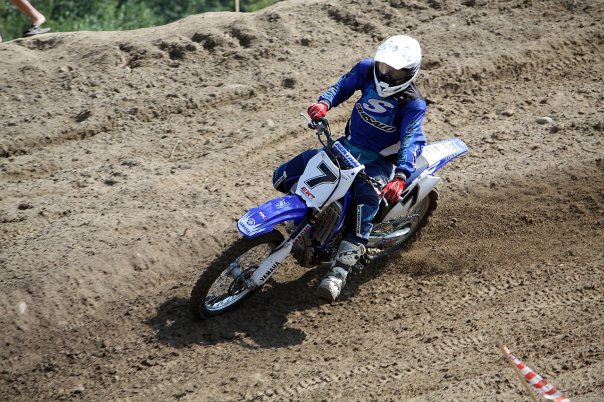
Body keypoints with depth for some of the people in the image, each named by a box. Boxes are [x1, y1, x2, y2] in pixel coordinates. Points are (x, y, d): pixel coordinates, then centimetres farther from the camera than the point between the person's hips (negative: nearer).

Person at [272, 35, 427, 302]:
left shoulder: (412, 104, -17)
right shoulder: (367, 69, -5)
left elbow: (409, 141, -26)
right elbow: (343, 85, 4)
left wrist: (400, 177, -43)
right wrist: (324, 103, -21)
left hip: (379, 161, -5)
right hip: (348, 146, 5)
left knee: (366, 200, -39)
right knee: (282, 178, -5)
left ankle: (340, 269, -43)